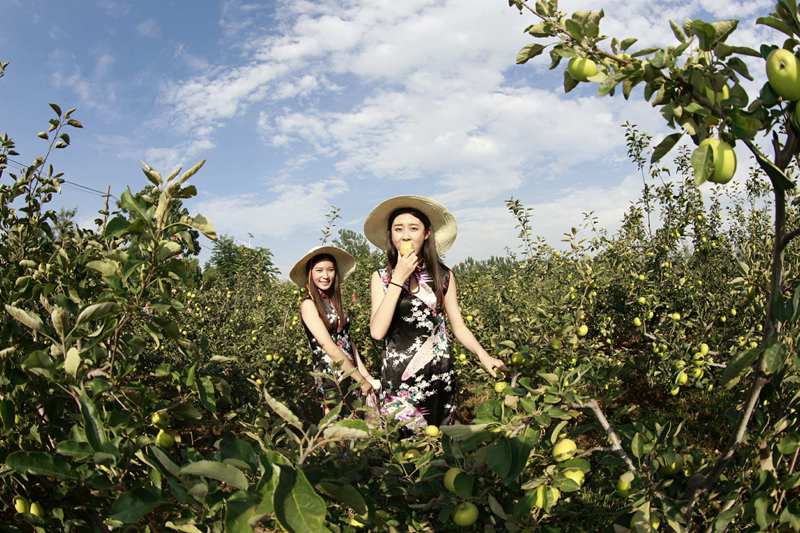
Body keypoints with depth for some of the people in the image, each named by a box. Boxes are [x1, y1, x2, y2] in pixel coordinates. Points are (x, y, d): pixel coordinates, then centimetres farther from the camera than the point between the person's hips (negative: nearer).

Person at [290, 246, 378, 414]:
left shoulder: (333, 301, 12)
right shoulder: (308, 304, -10)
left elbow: (347, 340, 11)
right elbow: (330, 347, -17)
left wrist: (366, 375, 2)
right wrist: (361, 380, -15)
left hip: (353, 374, 7)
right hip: (331, 378, -7)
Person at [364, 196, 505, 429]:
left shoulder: (443, 275, 1)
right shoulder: (381, 277, 0)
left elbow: (458, 326, 5)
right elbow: (377, 331, -12)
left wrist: (482, 354, -13)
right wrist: (398, 279, -14)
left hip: (439, 374, 1)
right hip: (398, 376, -1)